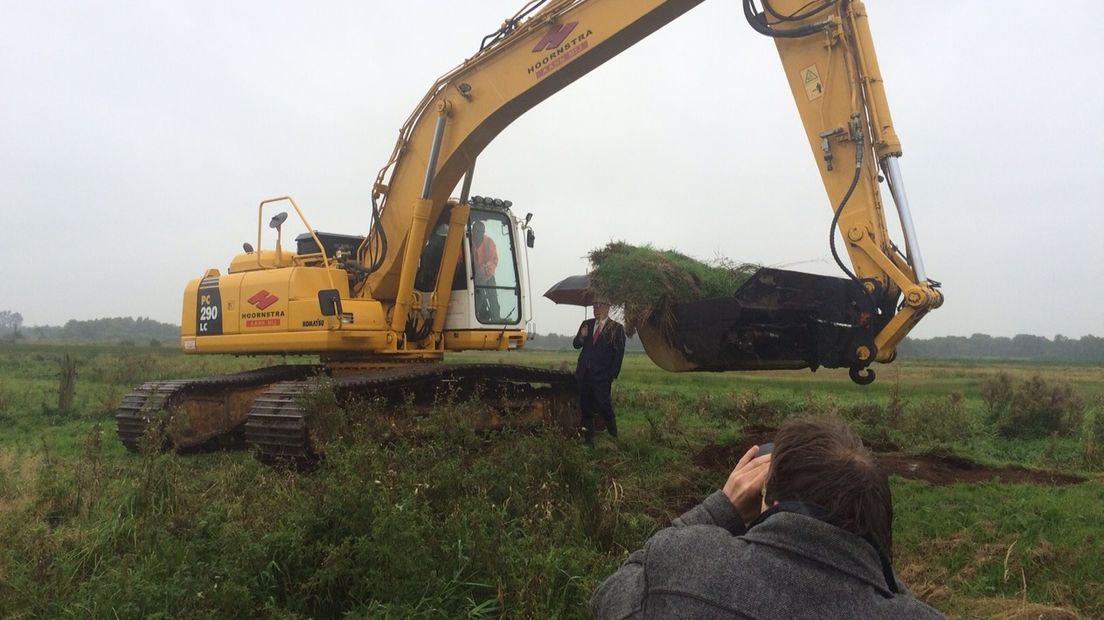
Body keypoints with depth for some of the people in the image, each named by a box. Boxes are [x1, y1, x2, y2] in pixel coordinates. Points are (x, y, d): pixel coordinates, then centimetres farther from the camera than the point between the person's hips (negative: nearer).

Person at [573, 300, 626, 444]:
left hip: (602, 375, -5)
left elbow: (619, 354, -4)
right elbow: (576, 345, 14)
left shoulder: (616, 328, -2)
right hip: (584, 373, 5)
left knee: (604, 407, -9)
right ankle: (588, 439, 18)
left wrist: (613, 376, -10)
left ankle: (613, 438, 8)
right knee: (586, 408, 8)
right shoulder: (586, 324, 12)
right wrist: (581, 337, -9)